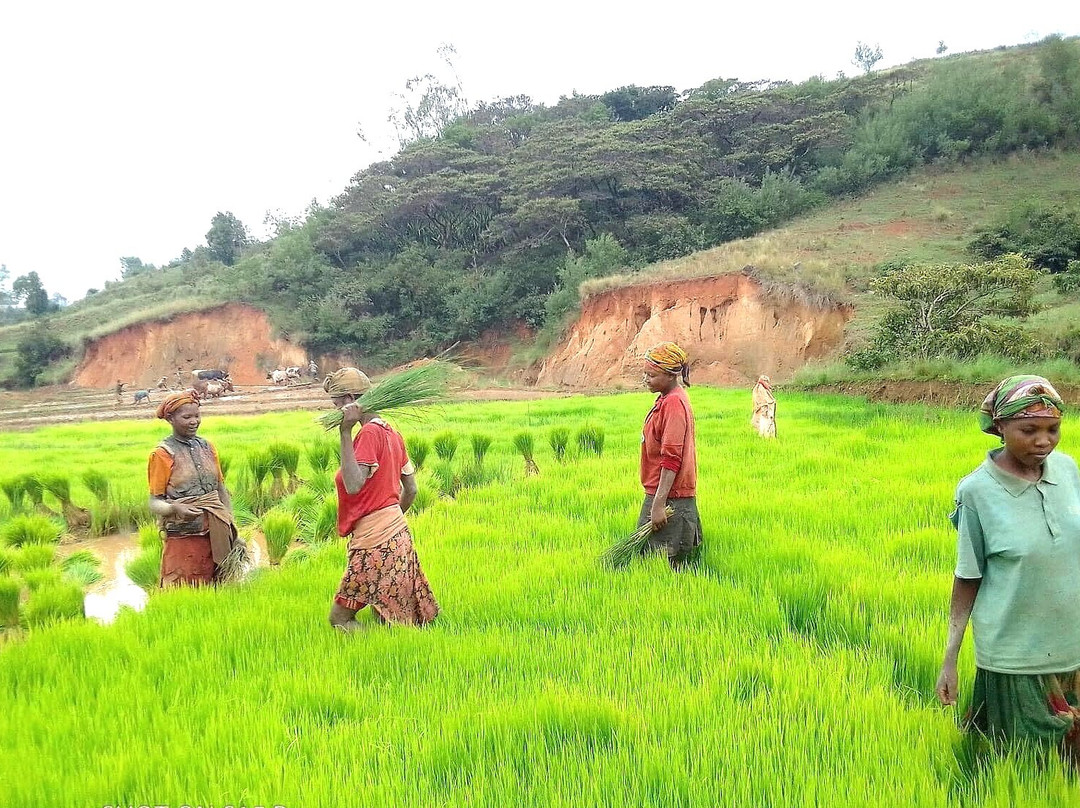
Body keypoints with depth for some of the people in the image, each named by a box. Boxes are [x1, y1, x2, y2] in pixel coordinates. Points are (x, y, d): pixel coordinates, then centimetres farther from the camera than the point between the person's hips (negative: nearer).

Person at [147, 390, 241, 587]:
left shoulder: (206, 447, 10)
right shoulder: (163, 454, -4)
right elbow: (154, 503, -5)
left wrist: (233, 531, 9)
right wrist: (175, 508, -26)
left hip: (216, 535, 4)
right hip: (183, 538, -4)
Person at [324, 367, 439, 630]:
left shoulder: (369, 433, -14)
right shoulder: (391, 433, 12)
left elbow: (353, 485, -26)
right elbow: (411, 490, 17)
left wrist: (345, 432, -25)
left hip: (375, 541, -9)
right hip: (397, 535, 9)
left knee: (340, 617, -1)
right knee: (384, 618, 15)